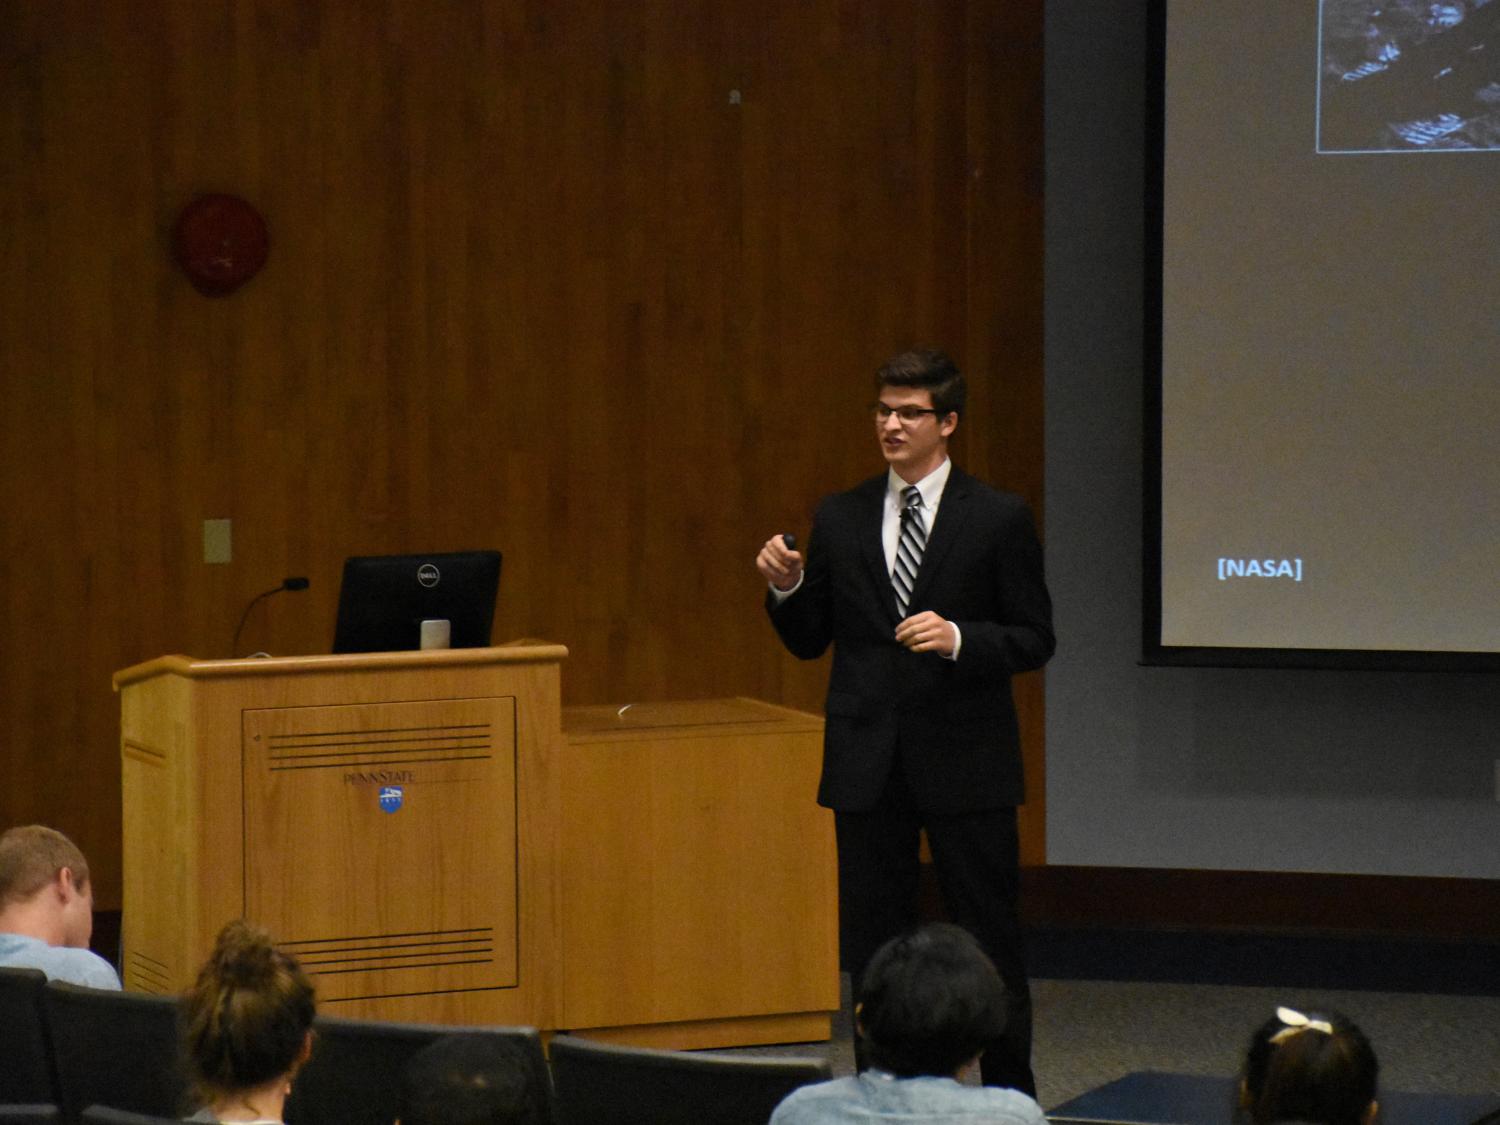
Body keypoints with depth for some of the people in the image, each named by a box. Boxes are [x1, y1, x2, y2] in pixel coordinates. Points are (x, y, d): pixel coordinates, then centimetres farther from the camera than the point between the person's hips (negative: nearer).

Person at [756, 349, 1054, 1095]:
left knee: (990, 940, 2)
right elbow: (809, 641, 11)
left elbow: (1035, 639, -3)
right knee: (873, 943, 7)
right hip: (868, 764, 3)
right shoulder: (839, 519, 8)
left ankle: (1010, 1095, 12)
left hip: (964, 759, -3)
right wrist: (787, 586, -8)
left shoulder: (998, 519, -2)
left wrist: (959, 638, -19)